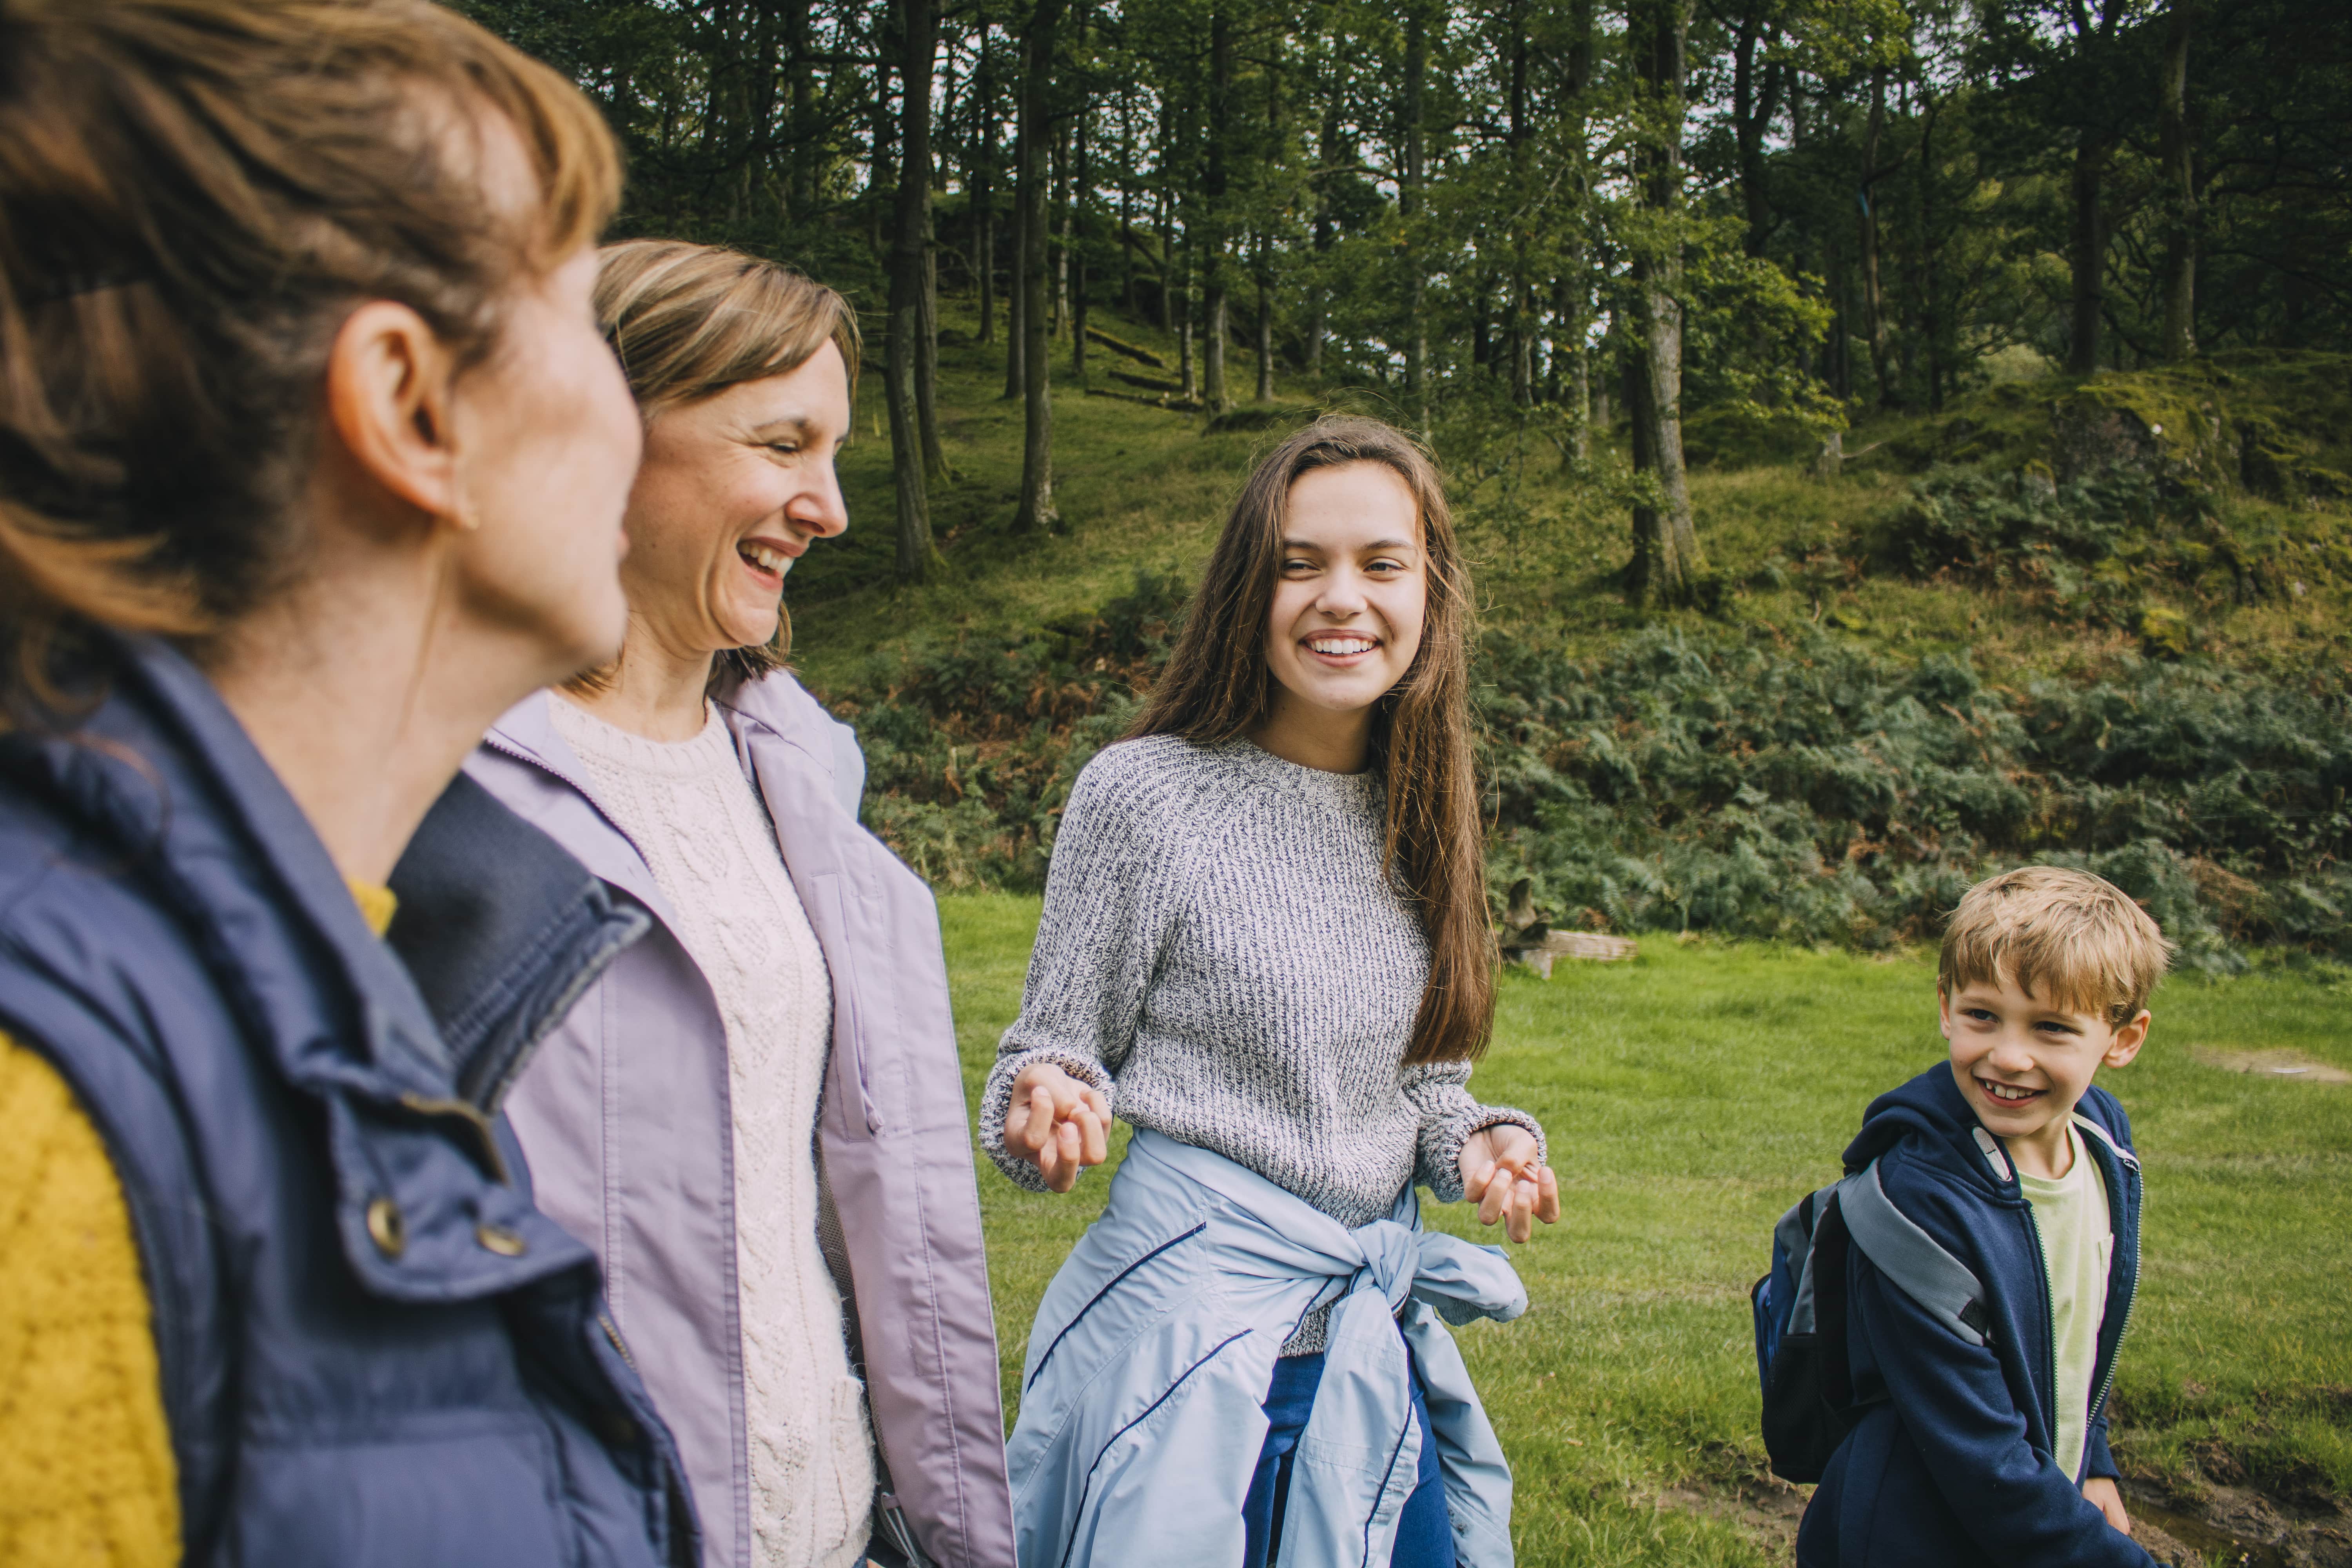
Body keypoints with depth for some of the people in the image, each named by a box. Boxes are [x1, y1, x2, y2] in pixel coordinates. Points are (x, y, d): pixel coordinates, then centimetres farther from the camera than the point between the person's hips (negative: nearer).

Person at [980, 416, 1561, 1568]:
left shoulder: (1415, 815, 4)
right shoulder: (1145, 794, -13)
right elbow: (1061, 1047, -5)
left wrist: (1479, 1141, -5)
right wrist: (1050, 1104, -27)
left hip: (1380, 1328, 6)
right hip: (1199, 1306, -5)